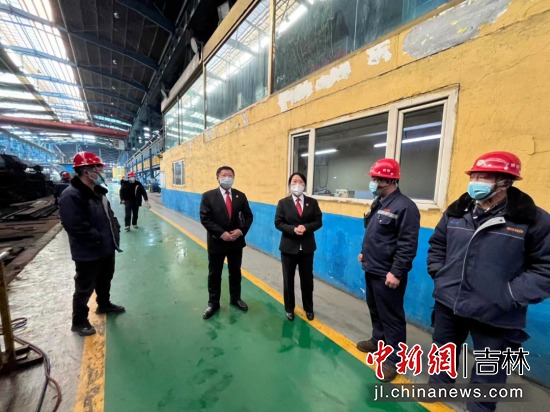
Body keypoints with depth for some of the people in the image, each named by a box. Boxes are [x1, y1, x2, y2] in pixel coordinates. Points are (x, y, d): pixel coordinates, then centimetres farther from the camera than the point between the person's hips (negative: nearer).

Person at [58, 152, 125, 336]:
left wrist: (115, 230, 3)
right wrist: (99, 238, -22)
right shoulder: (71, 196, -22)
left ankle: (104, 305, 47)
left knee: (105, 280, 25)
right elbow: (75, 226, -28)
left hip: (107, 248, 9)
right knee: (85, 288, 9)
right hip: (88, 253, -8)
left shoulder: (98, 192, 8)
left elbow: (109, 214, 17)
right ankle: (79, 321, 29)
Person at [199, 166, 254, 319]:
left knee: (235, 272, 18)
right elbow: (205, 219, -13)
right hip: (216, 241, -2)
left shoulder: (240, 196, 0)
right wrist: (221, 233, -22)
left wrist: (241, 230, -15)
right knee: (214, 274, 14)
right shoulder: (208, 196, -8)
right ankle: (213, 303, 34)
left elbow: (248, 216, 1)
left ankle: (235, 298, 40)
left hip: (236, 241, 3)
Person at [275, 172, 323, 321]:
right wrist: (293, 229, -22)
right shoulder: (283, 203, -3)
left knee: (307, 279, 15)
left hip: (307, 247, 2)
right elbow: (278, 223, -7)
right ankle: (289, 309, 33)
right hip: (289, 246, -1)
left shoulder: (312, 202, 1)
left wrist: (306, 227, -20)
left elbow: (318, 222, -2)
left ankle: (308, 308, 37)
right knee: (288, 279, 12)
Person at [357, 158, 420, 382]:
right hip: (371, 270, 9)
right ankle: (379, 341, 43)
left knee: (391, 316, 7)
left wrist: (396, 272, -21)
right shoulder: (379, 203, 9)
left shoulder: (405, 206, -19)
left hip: (388, 274, -9)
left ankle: (394, 358, 26)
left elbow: (407, 245, -21)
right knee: (375, 310, 23)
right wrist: (364, 253, 19)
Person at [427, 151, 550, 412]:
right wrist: (437, 273, 2)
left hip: (496, 314, -3)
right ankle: (437, 389, 51)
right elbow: (437, 244, 11)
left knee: (488, 371, 17)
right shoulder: (456, 212, 0)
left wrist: (511, 295, -15)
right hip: (448, 303, 4)